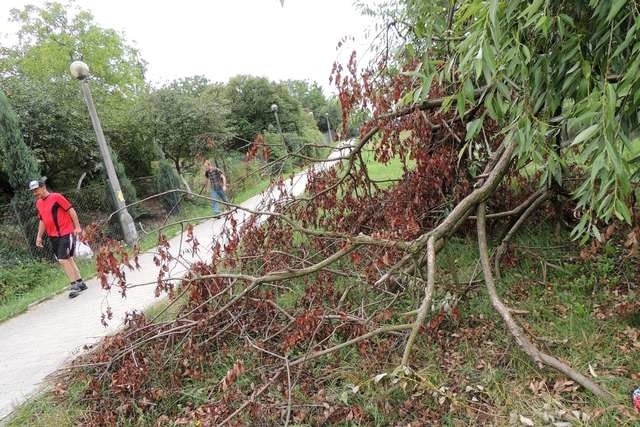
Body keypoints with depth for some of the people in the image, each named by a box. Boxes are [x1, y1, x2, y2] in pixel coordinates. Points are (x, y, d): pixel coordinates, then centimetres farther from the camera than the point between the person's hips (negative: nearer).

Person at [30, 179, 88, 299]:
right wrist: (39, 236, 13)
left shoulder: (56, 197, -10)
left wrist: (77, 227, -15)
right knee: (67, 259, 10)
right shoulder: (38, 203, 11)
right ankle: (80, 282, 20)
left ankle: (74, 285, -4)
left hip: (66, 233, -7)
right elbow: (42, 220, 20)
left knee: (63, 260, -12)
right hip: (53, 237, 7)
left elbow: (71, 211, -10)